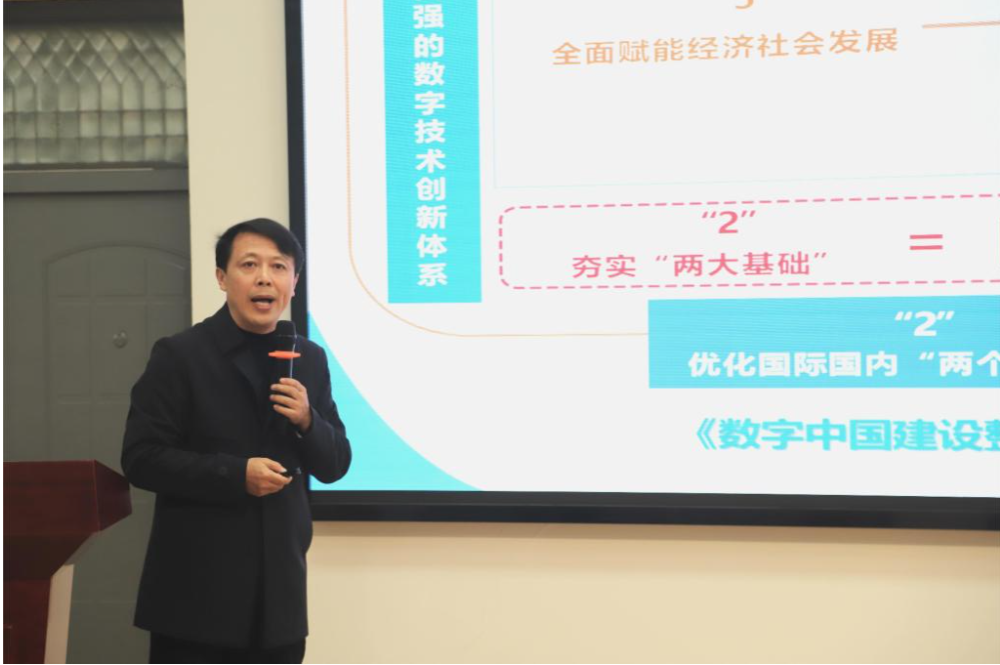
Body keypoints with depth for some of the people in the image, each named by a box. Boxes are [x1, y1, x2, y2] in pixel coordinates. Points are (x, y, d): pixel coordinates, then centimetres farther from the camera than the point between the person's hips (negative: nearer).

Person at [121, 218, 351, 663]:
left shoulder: (309, 360, 8)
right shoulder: (179, 356, -6)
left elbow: (335, 465, 10)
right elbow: (140, 459, -11)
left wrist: (307, 422, -11)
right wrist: (237, 474, -20)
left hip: (279, 591, 5)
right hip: (196, 591, -5)